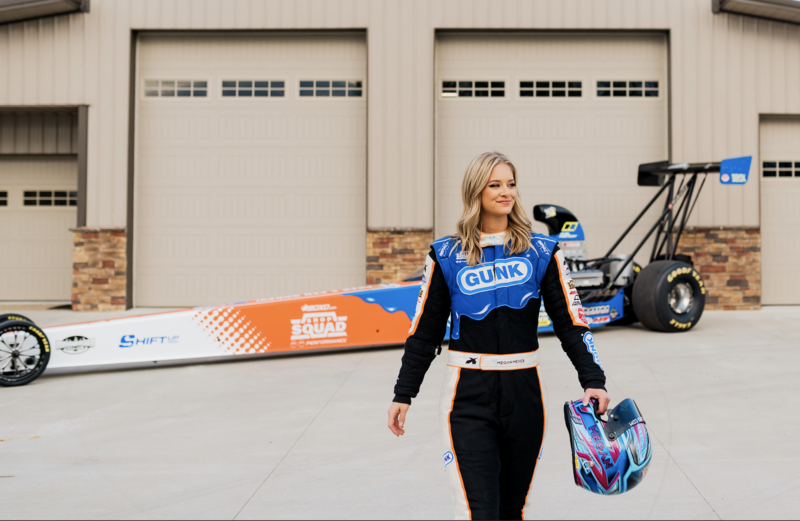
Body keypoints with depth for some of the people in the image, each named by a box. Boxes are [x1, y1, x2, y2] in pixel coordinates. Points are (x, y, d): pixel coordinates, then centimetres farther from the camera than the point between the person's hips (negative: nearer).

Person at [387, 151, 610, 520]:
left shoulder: (542, 251, 4)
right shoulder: (447, 255, 2)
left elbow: (571, 323, 3)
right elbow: (424, 333, 7)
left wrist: (593, 380, -9)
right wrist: (403, 395, 7)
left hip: (525, 392, 2)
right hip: (469, 396, -2)